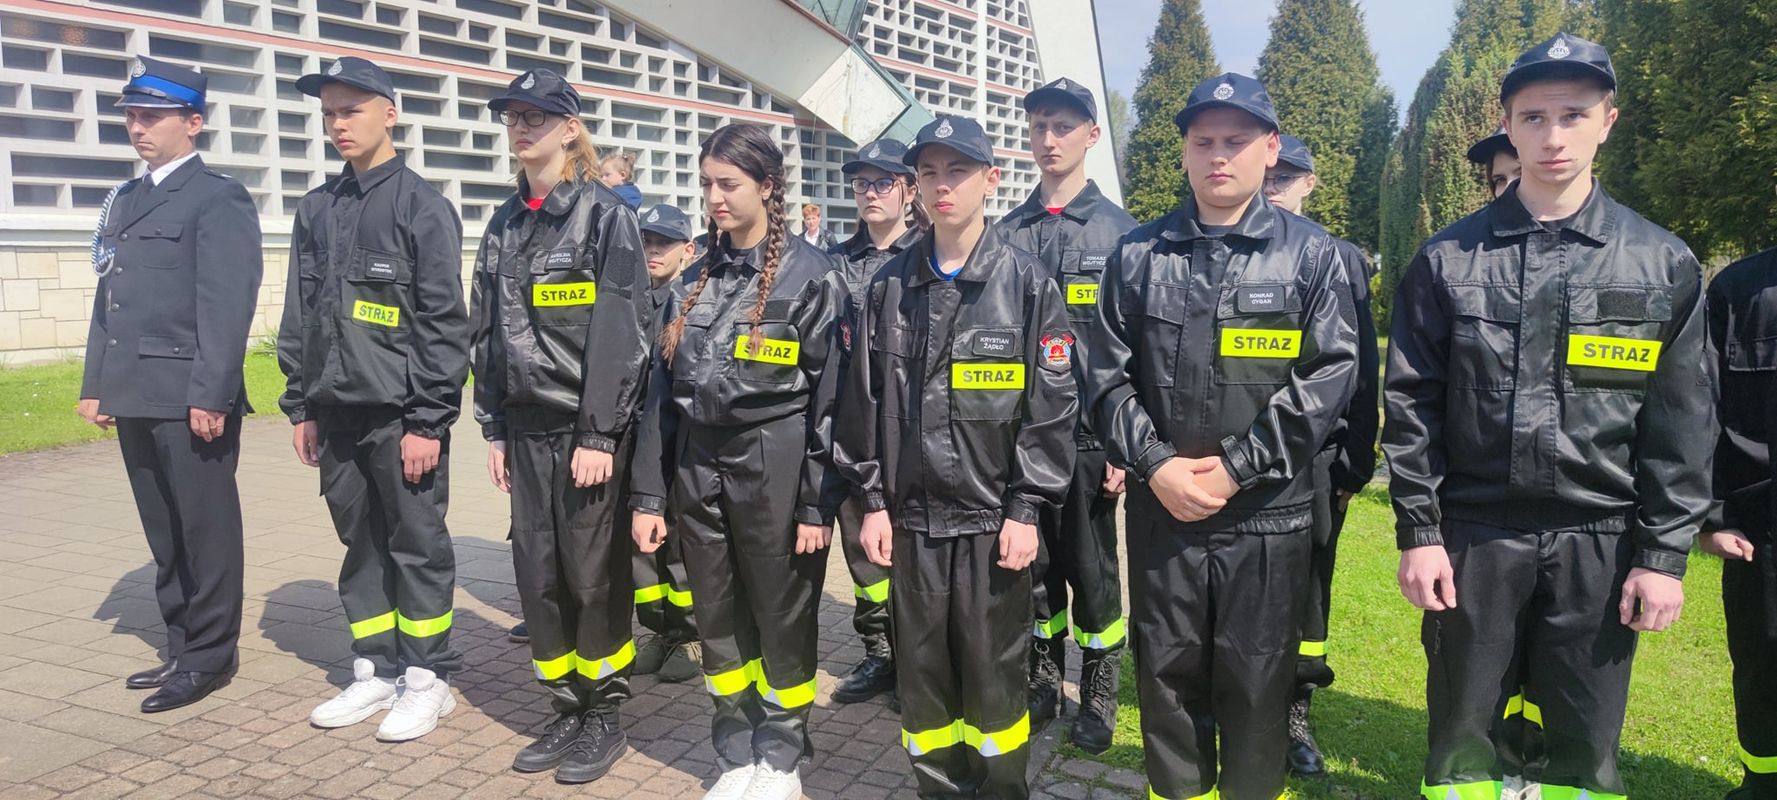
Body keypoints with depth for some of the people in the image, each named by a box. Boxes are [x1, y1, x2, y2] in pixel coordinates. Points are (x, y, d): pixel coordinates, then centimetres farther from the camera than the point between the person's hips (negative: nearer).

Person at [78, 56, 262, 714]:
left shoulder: (218, 199, -6)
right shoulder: (124, 200, 19)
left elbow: (227, 305, -14)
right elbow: (108, 298, 19)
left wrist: (210, 395, -19)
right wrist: (94, 384, 13)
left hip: (190, 400, -8)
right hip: (135, 401, 8)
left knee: (205, 531, 2)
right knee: (164, 535, 14)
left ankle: (210, 655, 13)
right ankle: (182, 646, 25)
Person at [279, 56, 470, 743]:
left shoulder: (422, 206, -6)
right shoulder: (316, 210, 12)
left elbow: (444, 323, -11)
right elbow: (298, 317, 15)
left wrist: (428, 421, -14)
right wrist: (301, 407, 11)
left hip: (401, 415, -6)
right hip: (336, 414, 6)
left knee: (418, 548, 4)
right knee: (360, 546, 14)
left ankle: (427, 678, 17)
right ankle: (377, 671, 26)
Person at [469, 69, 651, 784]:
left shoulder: (606, 216, -6)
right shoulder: (503, 225, 12)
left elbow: (619, 335, -12)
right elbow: (486, 334, 14)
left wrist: (598, 435, -16)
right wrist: (493, 429, 10)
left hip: (588, 429, -6)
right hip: (525, 428, 6)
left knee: (594, 574, 2)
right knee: (537, 574, 9)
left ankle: (605, 716, 19)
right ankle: (566, 709, 25)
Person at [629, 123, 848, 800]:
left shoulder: (810, 274, -6)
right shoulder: (693, 279, 9)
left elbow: (831, 398, -8)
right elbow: (663, 392, 10)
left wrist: (819, 504, -11)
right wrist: (648, 494, 6)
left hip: (774, 470, -5)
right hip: (697, 468, 5)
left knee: (783, 621, 8)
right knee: (718, 621, 12)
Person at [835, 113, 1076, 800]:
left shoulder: (1026, 283, -3)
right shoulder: (889, 286, 6)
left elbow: (1051, 406, -6)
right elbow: (864, 400, 7)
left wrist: (1027, 509, -9)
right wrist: (873, 500, 3)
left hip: (993, 520, -3)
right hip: (910, 517, 3)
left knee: (993, 677, 7)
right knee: (921, 675, 12)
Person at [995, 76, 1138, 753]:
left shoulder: (1119, 231, -1)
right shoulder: (1006, 233, 7)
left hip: (1088, 436, -3)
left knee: (1091, 571, 7)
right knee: (1033, 567, 13)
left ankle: (1098, 697, 26)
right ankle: (1044, 685, 31)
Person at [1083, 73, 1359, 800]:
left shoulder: (1312, 254, 1)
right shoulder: (1137, 254, 6)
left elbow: (1331, 376, -6)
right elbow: (1107, 374, 3)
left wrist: (1238, 467, -12)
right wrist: (1155, 464, -10)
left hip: (1269, 512, -1)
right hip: (1161, 508, 2)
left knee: (1257, 683, 10)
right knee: (1167, 677, 12)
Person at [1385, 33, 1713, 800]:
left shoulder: (1663, 264, 2)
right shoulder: (1448, 259, -1)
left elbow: (1681, 421, 2)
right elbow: (1411, 404, -1)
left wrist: (1664, 553, -2)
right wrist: (1417, 531, -5)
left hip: (1602, 542, 1)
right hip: (1474, 534, 0)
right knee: (1461, 737, 11)